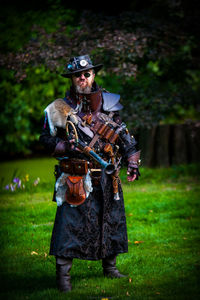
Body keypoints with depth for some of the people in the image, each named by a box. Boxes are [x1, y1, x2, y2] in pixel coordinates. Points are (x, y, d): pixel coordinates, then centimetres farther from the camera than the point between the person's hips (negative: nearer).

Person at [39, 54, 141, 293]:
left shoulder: (109, 104, 8)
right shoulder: (60, 108, 0)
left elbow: (124, 135, 14)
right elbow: (46, 138, 4)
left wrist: (132, 161, 5)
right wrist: (65, 147, -14)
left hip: (106, 177, 4)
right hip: (75, 178, -4)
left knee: (110, 220, 11)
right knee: (69, 222, -10)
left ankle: (110, 267, 27)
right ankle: (63, 274, -5)